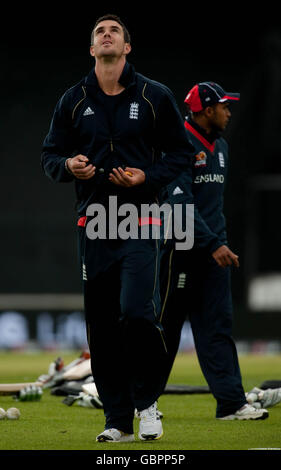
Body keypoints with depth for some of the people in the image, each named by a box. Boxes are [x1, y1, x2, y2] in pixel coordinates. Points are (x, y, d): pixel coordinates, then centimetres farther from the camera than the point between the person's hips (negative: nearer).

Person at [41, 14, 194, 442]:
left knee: (137, 313, -18)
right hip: (94, 224, 3)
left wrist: (148, 177, -10)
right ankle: (118, 420, 12)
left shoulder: (155, 97, 4)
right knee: (101, 326, 3)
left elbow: (181, 151, 7)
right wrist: (68, 166, -10)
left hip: (140, 222, -3)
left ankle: (147, 402, 3)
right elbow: (50, 154, 13)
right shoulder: (73, 101, 9)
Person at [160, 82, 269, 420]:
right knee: (166, 326, 0)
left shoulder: (220, 146, 15)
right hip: (181, 249, -7)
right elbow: (180, 203, -20)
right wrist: (214, 245, -25)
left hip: (213, 249, 8)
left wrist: (221, 242, 18)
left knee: (217, 325, 1)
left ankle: (231, 403, -4)